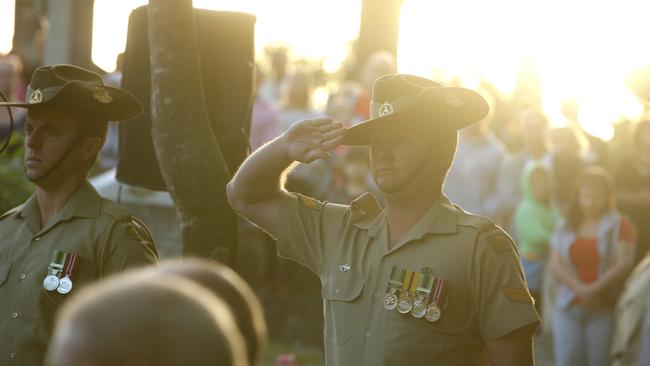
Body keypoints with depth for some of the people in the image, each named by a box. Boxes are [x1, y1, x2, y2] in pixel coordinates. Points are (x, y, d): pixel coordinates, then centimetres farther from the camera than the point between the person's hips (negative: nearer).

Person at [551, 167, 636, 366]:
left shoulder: (620, 226, 3)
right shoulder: (566, 228, 13)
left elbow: (624, 264, -8)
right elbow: (556, 264, 3)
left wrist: (595, 289, -18)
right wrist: (579, 288, -14)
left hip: (604, 307, -3)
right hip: (569, 307, 3)